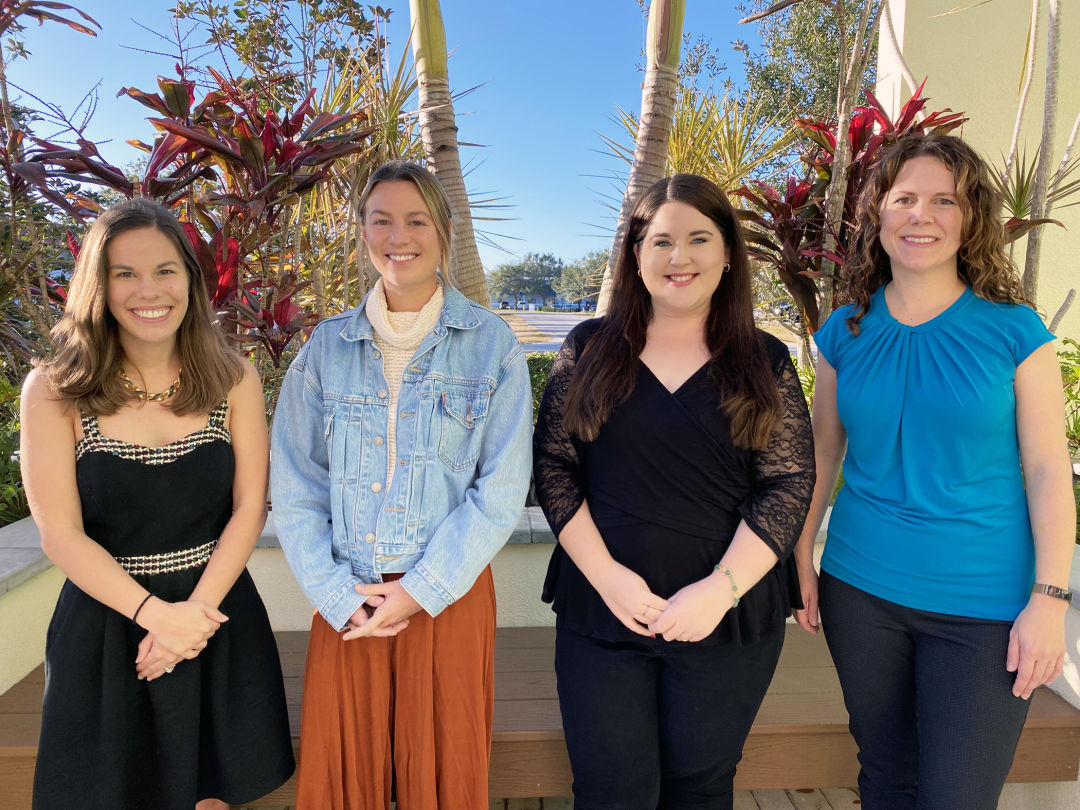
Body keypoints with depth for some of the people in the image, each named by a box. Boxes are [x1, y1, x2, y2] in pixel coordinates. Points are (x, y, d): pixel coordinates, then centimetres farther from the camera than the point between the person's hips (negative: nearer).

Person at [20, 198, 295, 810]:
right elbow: (61, 534, -11)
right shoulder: (53, 392, -9)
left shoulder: (233, 380, -4)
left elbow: (250, 508, -5)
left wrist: (194, 612, -14)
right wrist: (156, 614, -18)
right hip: (106, 622, -1)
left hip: (217, 613, 1)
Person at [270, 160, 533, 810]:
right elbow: (296, 488, 1)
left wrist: (421, 591, -11)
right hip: (347, 602, 2)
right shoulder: (327, 347, 3)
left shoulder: (492, 344, -2)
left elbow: (502, 490, -7)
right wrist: (340, 597, -8)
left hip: (449, 597, -1)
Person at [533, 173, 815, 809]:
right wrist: (605, 574, -11)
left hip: (729, 623, 0)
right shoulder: (589, 349, 2)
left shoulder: (766, 363, 2)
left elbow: (790, 484, -3)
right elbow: (553, 465, -1)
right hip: (601, 612, 0)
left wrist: (721, 588, -14)